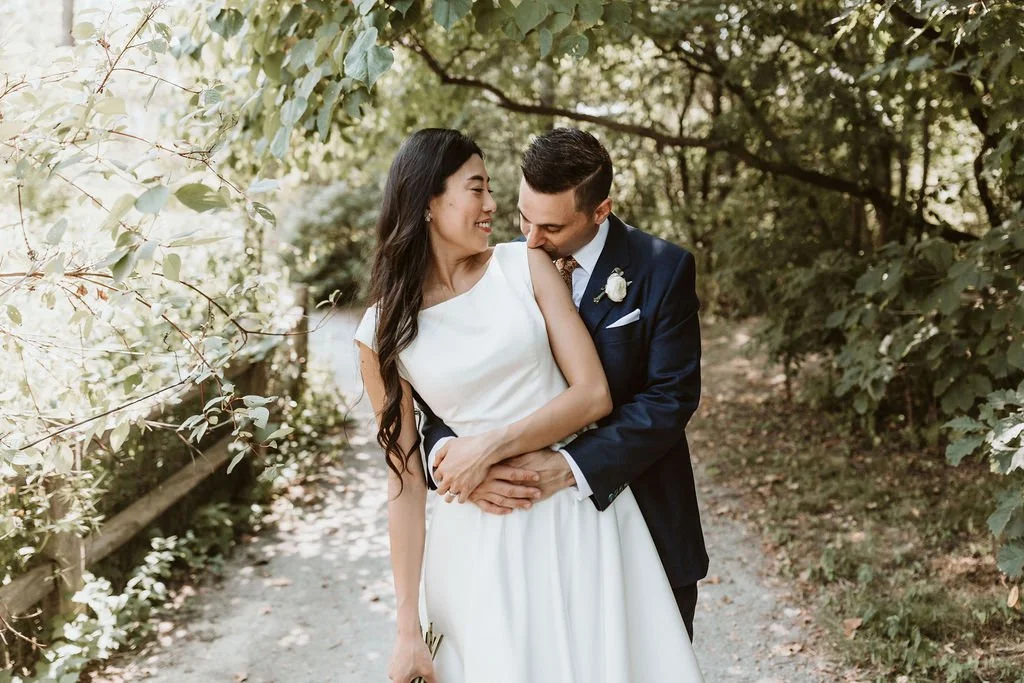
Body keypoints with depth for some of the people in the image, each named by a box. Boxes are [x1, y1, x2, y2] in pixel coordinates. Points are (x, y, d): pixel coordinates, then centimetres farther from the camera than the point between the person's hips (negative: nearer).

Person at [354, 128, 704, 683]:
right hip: (482, 541, -1)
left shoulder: (526, 266, -1)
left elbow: (594, 394, -5)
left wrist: (491, 447, -14)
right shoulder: (383, 333, -3)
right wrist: (408, 628, -2)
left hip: (583, 516, 1)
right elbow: (406, 477, -1)